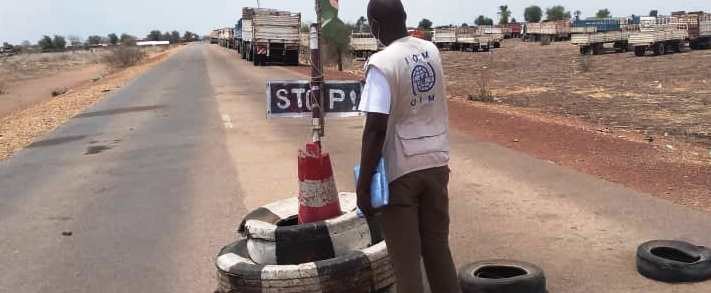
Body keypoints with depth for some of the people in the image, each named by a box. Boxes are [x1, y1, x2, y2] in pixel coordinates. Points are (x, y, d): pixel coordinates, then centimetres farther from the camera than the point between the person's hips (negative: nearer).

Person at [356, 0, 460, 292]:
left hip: (400, 170, -6)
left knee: (406, 257, 5)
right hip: (436, 163, 6)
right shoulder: (431, 51, 5)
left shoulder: (381, 63, -15)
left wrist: (363, 184, -14)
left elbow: (376, 128, -20)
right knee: (437, 247, 17)